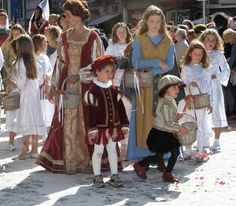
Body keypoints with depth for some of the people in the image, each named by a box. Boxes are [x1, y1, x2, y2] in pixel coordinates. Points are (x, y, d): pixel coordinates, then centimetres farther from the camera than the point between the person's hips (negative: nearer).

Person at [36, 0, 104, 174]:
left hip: (86, 86, -3)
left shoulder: (93, 38, -5)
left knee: (86, 123, -1)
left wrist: (80, 75, -14)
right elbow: (60, 62, 11)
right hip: (66, 86, 4)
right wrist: (54, 85, 8)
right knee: (66, 123, 4)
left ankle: (89, 160, 10)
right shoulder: (64, 37, 8)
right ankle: (66, 160, 13)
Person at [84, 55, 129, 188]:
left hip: (114, 127, 5)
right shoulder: (93, 91, -11)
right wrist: (92, 129, -15)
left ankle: (114, 175, 21)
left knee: (113, 150, 13)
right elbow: (91, 112, -12)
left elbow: (121, 108, 7)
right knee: (98, 151, 6)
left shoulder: (114, 90, 3)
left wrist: (124, 125, 5)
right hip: (100, 128, -4)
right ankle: (97, 176, 18)